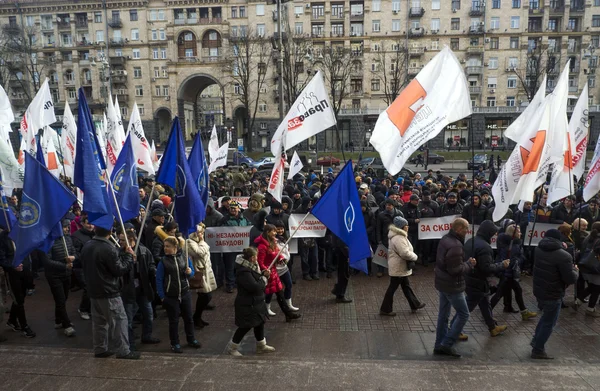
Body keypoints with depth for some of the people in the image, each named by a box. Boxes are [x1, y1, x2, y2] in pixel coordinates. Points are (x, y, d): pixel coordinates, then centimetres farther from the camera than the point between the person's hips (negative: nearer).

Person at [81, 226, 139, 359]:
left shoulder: (86, 247, 5)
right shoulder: (108, 248, -23)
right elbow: (119, 270, -17)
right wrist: (129, 256, -6)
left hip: (93, 291, 8)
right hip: (109, 292, -8)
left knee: (99, 321, 16)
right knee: (119, 320, 0)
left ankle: (100, 349, 24)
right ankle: (123, 351, 4)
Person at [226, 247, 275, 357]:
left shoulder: (250, 267, 5)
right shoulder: (244, 271, -27)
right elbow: (255, 287, -31)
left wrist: (263, 274, -2)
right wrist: (264, 279, -15)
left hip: (255, 302, 10)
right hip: (247, 305, -10)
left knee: (260, 323, 17)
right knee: (245, 326, 2)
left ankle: (261, 346, 31)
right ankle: (232, 347, 20)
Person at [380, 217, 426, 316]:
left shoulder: (399, 236, 9)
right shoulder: (398, 238, -26)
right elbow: (405, 253, -32)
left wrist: (412, 256, 7)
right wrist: (415, 256, -14)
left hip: (400, 267, 11)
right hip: (398, 268, -11)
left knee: (406, 285, 20)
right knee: (393, 287, 0)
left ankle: (415, 304, 34)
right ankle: (385, 310, 12)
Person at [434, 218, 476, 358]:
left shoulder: (445, 239, 4)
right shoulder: (455, 245, -26)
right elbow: (456, 269, -27)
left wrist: (466, 262, 3)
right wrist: (470, 264, -10)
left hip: (442, 283, 9)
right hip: (452, 286, -9)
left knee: (443, 314, 16)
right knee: (463, 314, 3)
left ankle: (439, 345, 24)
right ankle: (447, 344, 5)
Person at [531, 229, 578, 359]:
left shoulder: (539, 249, 0)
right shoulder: (563, 256, -23)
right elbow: (570, 279, -20)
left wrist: (561, 247, 14)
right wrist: (575, 270, -1)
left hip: (539, 290, 7)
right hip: (553, 295, -7)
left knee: (546, 316, 28)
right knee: (549, 323, 7)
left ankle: (536, 340, 35)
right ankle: (538, 350, 15)